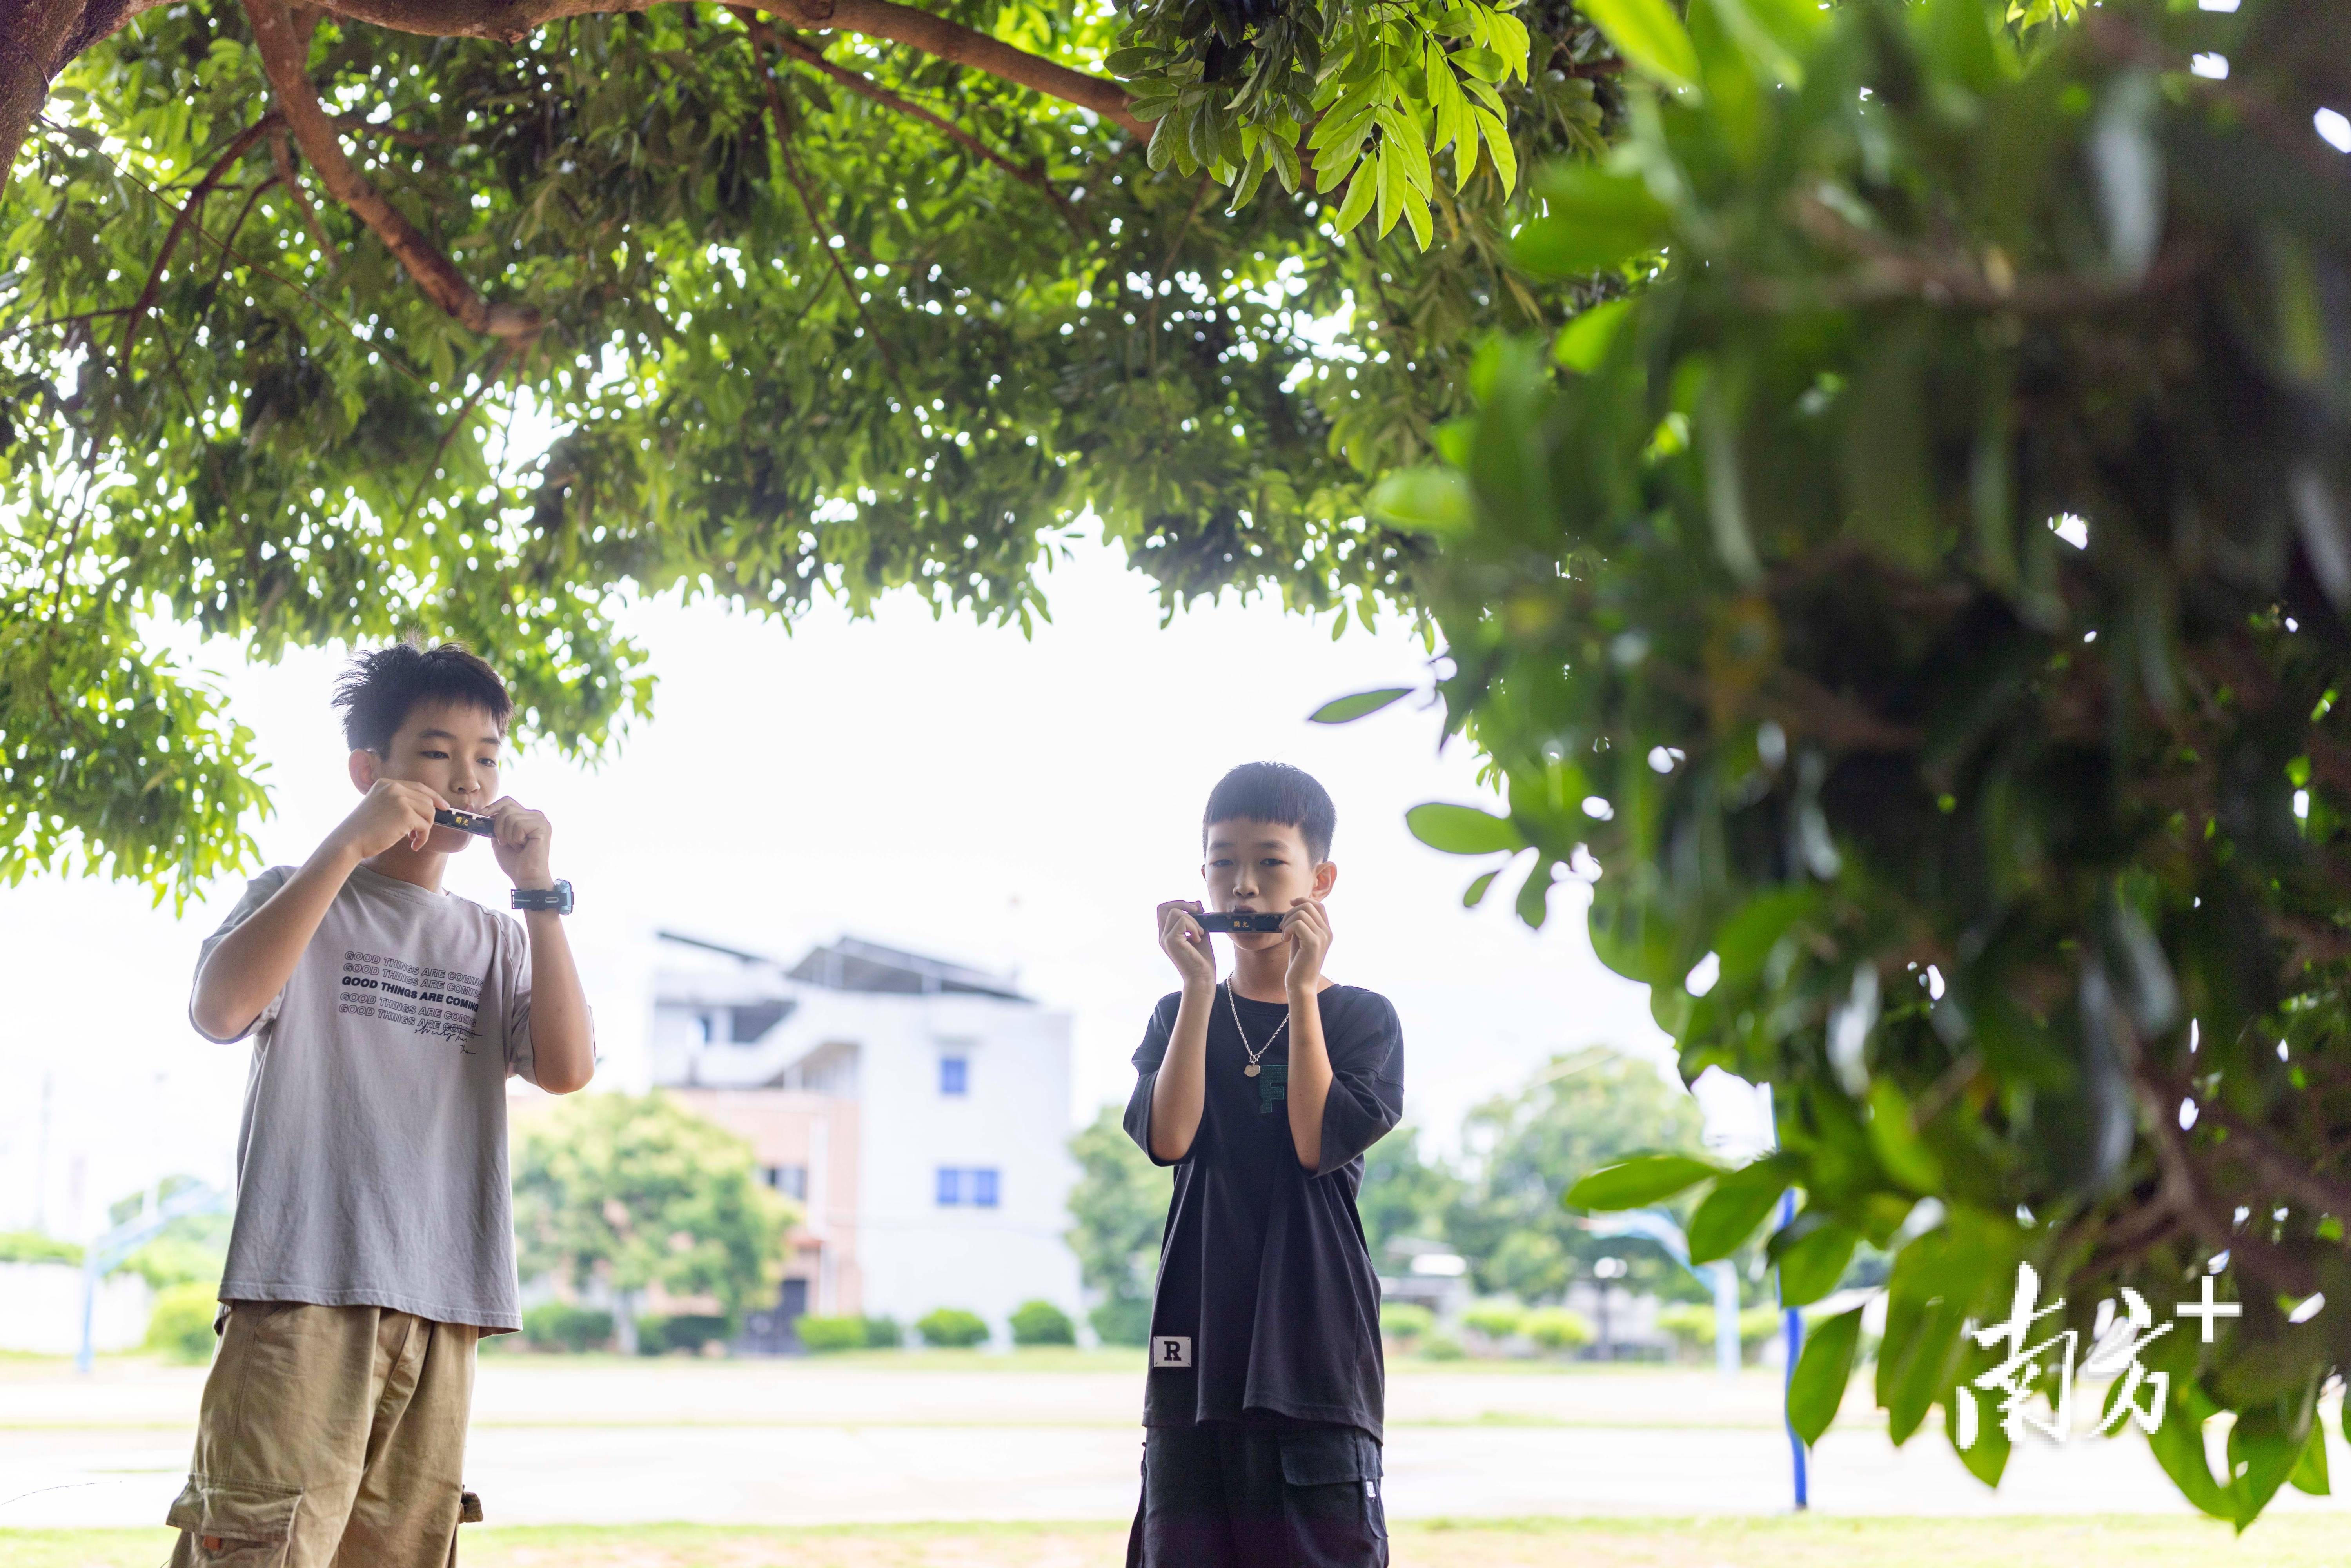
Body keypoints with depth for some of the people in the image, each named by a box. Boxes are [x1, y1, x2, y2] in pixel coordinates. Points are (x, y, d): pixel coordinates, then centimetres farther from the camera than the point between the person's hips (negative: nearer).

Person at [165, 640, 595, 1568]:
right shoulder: (298, 898, 9)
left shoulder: (495, 943, 19)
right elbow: (219, 1010, -12)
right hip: (304, 1292, -4)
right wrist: (347, 847, -12)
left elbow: (567, 1068, 3)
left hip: (443, 1306, 4)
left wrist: (538, 892, -1)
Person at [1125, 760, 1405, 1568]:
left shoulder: (1364, 1017, 4)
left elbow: (1320, 1143, -11)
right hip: (1198, 1342, 3)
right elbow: (1167, 1138, -6)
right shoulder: (1180, 1016, 12)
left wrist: (1302, 991, -10)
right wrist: (1200, 987, -8)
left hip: (1318, 1342, -3)